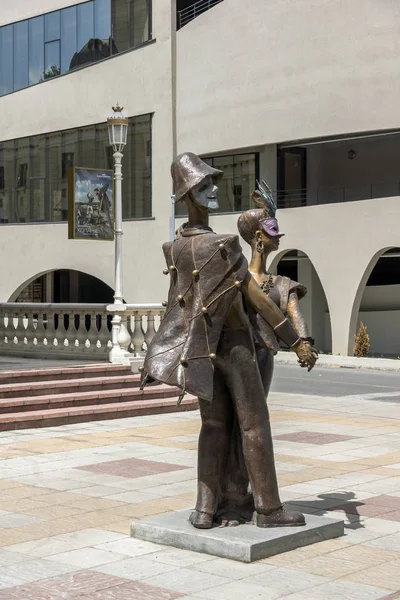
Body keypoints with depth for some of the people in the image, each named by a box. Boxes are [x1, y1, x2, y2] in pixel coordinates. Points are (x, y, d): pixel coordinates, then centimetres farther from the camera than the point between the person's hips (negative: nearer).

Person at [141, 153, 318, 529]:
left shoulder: (174, 247, 3)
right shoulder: (223, 245, -20)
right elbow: (257, 298, -19)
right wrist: (297, 342, -13)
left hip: (202, 346, 7)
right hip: (234, 345, -7)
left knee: (214, 426, 11)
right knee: (254, 425, 2)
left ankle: (205, 509, 6)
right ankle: (268, 508, 9)